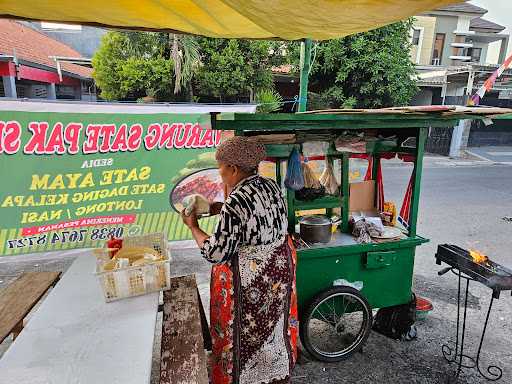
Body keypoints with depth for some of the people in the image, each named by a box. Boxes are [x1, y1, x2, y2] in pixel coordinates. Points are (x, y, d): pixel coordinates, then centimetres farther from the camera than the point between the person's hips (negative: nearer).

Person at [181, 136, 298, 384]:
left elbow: (216, 253, -22)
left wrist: (193, 226, -8)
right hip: (280, 265, 8)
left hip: (248, 279, -8)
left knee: (245, 333, 16)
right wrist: (219, 208, 7)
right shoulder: (271, 186, -3)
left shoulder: (235, 203, -27)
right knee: (275, 325, 26)